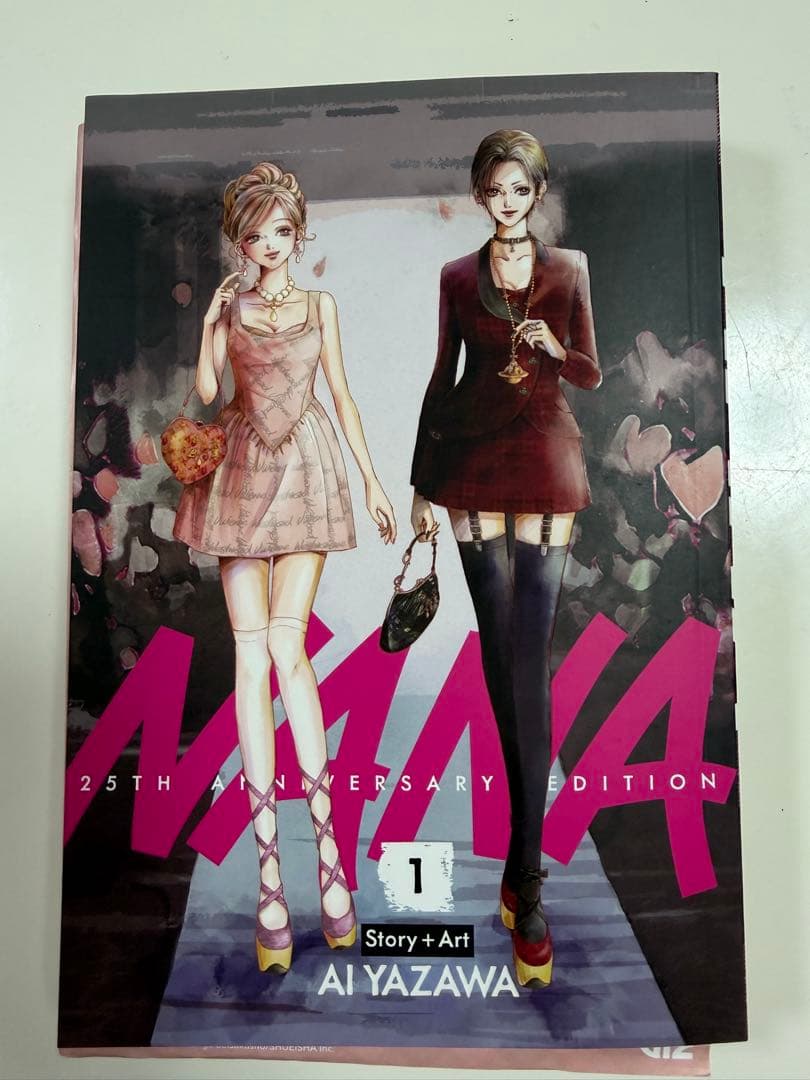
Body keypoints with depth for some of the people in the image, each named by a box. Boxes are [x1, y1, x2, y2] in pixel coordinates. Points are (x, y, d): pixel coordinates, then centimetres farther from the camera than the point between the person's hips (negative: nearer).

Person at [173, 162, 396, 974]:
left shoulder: (321, 306, 12)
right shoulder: (226, 307, 12)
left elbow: (340, 395, 10)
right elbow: (205, 390, 1)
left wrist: (372, 481, 6)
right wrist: (213, 316, -2)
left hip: (306, 475, -1)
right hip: (243, 475, 1)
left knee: (286, 646, -14)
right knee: (251, 654, -4)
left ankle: (325, 838, 0)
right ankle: (270, 860, 3)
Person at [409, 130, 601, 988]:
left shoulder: (569, 270, 9)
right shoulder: (458, 278, 11)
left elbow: (592, 374, 9)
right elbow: (442, 375, 11)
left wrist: (556, 350, -14)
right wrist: (420, 481, 6)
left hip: (543, 467, -1)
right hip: (471, 465, 2)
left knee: (529, 664, -8)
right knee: (499, 653, 4)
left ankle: (525, 875, -2)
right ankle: (526, 851, 25)